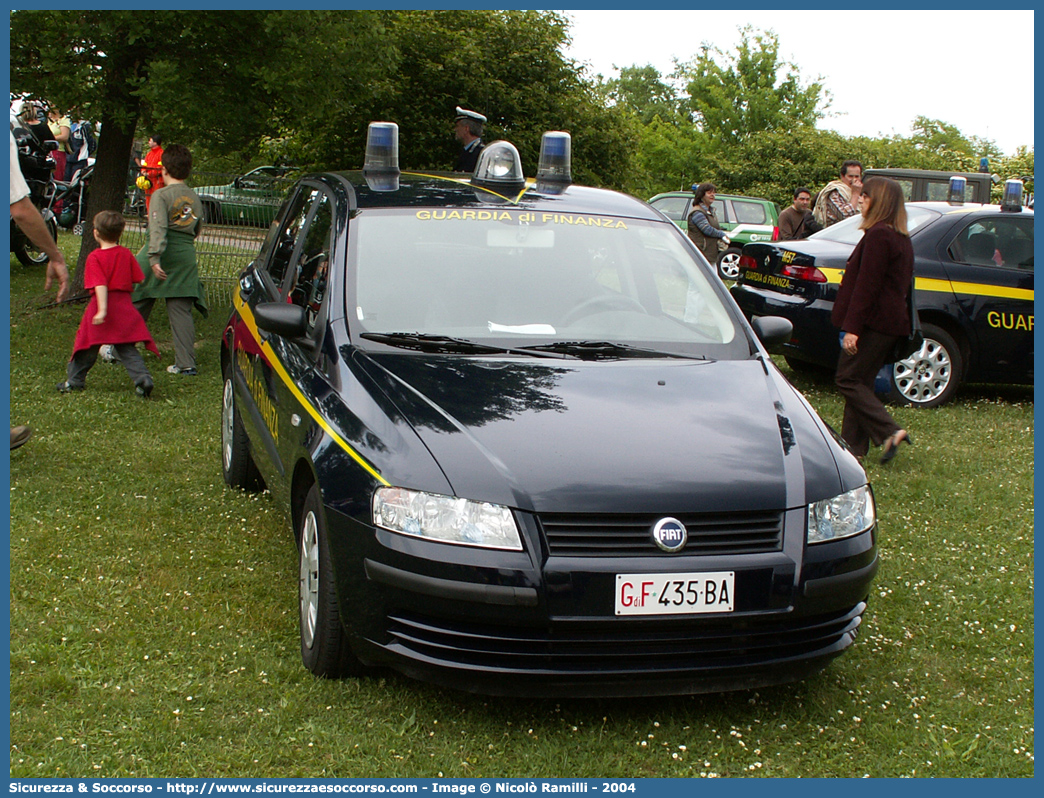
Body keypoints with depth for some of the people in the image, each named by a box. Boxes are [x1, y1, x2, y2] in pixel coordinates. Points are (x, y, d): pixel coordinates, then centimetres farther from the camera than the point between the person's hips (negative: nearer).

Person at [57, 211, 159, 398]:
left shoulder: (95, 257, -10)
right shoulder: (126, 254, 3)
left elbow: (100, 285, -20)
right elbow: (138, 279, 5)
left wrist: (102, 310, -25)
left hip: (100, 304, -3)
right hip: (124, 306, 3)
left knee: (88, 343, 11)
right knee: (127, 348, 4)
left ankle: (74, 381, 23)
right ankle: (142, 378, -13)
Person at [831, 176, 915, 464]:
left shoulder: (878, 235, -16)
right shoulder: (901, 238, 16)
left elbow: (866, 285, -21)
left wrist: (852, 327, -22)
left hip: (874, 322, -10)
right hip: (891, 320, 10)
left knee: (848, 379, -4)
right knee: (861, 381, 12)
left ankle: (890, 432, -13)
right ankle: (854, 444, 13)